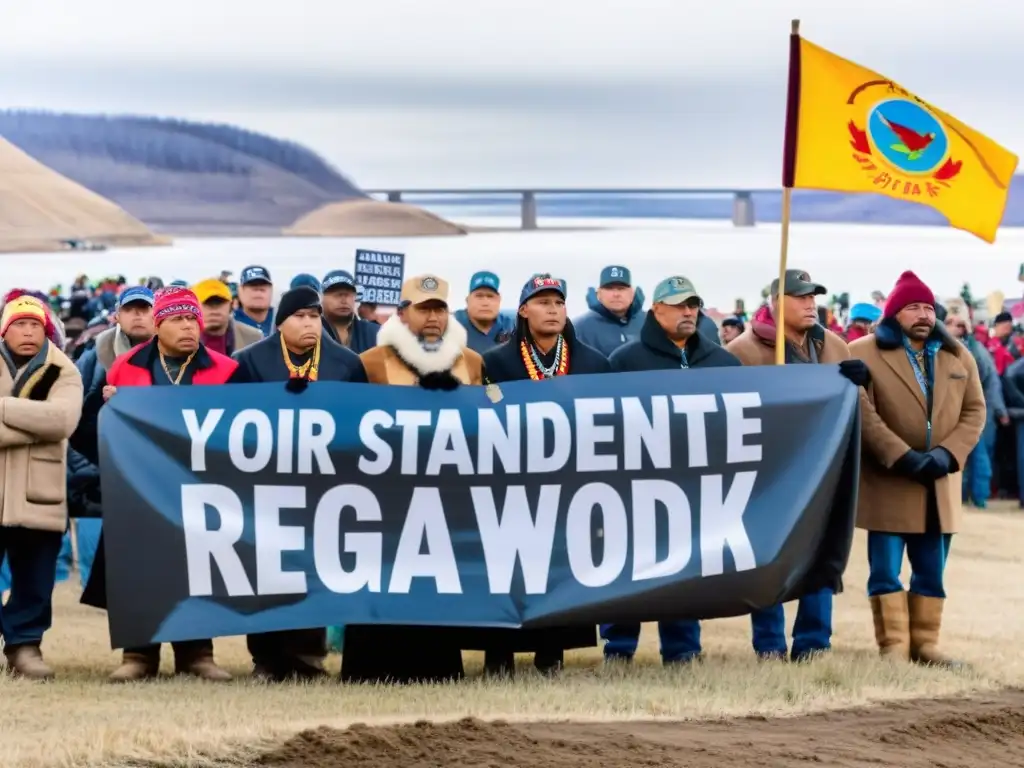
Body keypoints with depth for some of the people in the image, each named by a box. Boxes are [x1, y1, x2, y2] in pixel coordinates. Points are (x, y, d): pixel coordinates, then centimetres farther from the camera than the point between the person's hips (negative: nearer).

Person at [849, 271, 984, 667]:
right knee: (886, 571, -4)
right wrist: (903, 457, -20)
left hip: (940, 484, 5)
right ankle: (893, 646, 0)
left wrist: (947, 455, -10)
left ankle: (925, 643, 15)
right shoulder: (864, 353, -4)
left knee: (931, 572, 8)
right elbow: (863, 414, -12)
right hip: (887, 482, -4)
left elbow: (974, 410, 7)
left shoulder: (958, 355, 12)